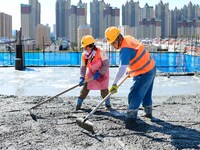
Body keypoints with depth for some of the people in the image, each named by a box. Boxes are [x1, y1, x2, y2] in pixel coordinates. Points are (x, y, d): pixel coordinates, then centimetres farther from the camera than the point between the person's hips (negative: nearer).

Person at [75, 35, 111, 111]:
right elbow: (83, 67, -11)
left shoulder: (100, 52, -31)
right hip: (91, 72, 4)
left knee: (104, 89, -8)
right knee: (85, 87, -3)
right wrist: (82, 77, -23)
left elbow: (106, 65, -27)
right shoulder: (84, 55, -15)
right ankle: (78, 104, 6)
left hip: (102, 71, -3)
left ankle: (108, 104, 15)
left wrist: (99, 73, -32)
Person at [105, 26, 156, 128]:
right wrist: (130, 70, 12)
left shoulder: (125, 49, -27)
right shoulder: (128, 38, 1)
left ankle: (131, 119, -9)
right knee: (146, 93, 26)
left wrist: (115, 83, -41)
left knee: (134, 96, -9)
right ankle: (148, 112, 43)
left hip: (143, 73, -10)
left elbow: (122, 68, -37)